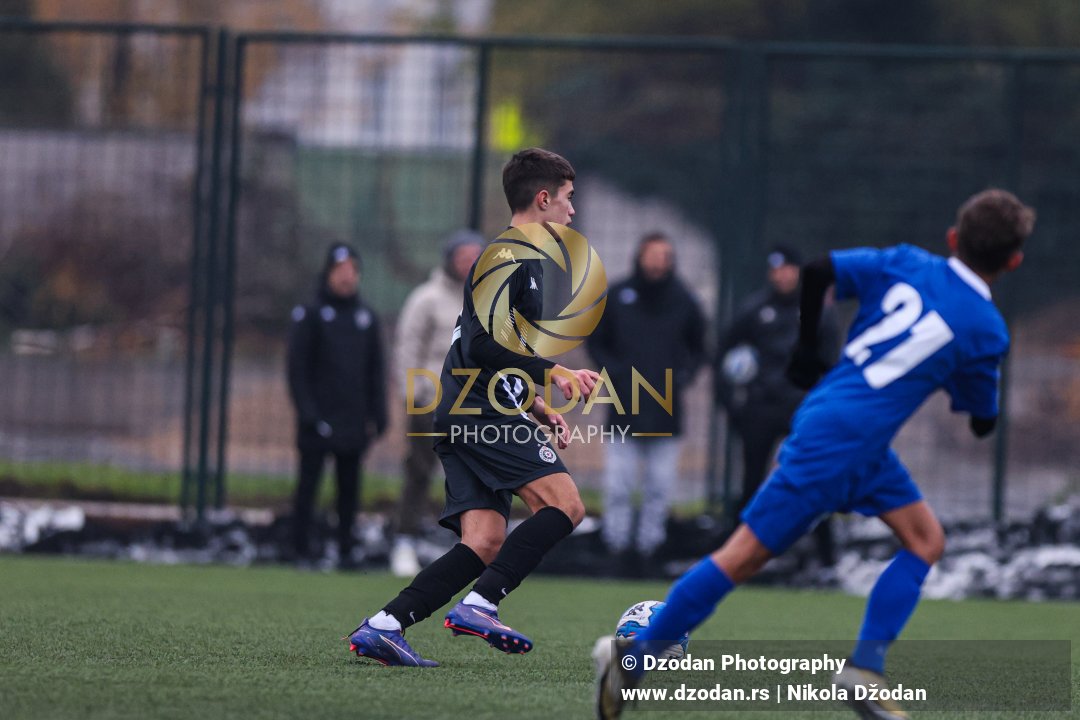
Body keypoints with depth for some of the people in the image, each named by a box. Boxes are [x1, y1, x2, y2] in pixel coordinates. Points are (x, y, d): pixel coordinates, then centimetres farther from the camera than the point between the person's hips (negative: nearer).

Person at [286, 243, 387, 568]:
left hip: (353, 420, 4)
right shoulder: (310, 315, -2)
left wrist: (377, 415, 8)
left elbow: (376, 370, 15)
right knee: (308, 485, -2)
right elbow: (298, 368, -4)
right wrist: (307, 413, -11)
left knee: (350, 487, 5)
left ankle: (346, 550, 11)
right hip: (319, 420, -4)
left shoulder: (366, 317, 11)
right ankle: (301, 550, 1)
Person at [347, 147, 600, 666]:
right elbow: (483, 346, -18)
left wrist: (538, 410, 22)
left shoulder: (514, 258, 25)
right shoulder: (510, 257, -7)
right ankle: (479, 605, -21)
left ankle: (383, 626, -8)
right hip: (482, 413, -10)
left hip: (465, 418, 10)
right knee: (565, 505, -17)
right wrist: (554, 373, -14)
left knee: (485, 544, -1)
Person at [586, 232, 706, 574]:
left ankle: (648, 546, 9)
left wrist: (683, 375, 0)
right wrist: (613, 370, -4)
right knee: (618, 484, -6)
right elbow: (596, 342, 12)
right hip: (623, 408, -1)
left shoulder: (683, 300, 5)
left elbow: (698, 349, 17)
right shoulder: (617, 296, 2)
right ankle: (620, 546, 1)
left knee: (660, 487, 1)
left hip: (666, 412, 1)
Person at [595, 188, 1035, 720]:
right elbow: (982, 421, 6)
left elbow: (817, 272, 2)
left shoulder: (906, 265, 6)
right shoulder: (987, 331, -6)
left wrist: (806, 348, 15)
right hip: (838, 444, -7)